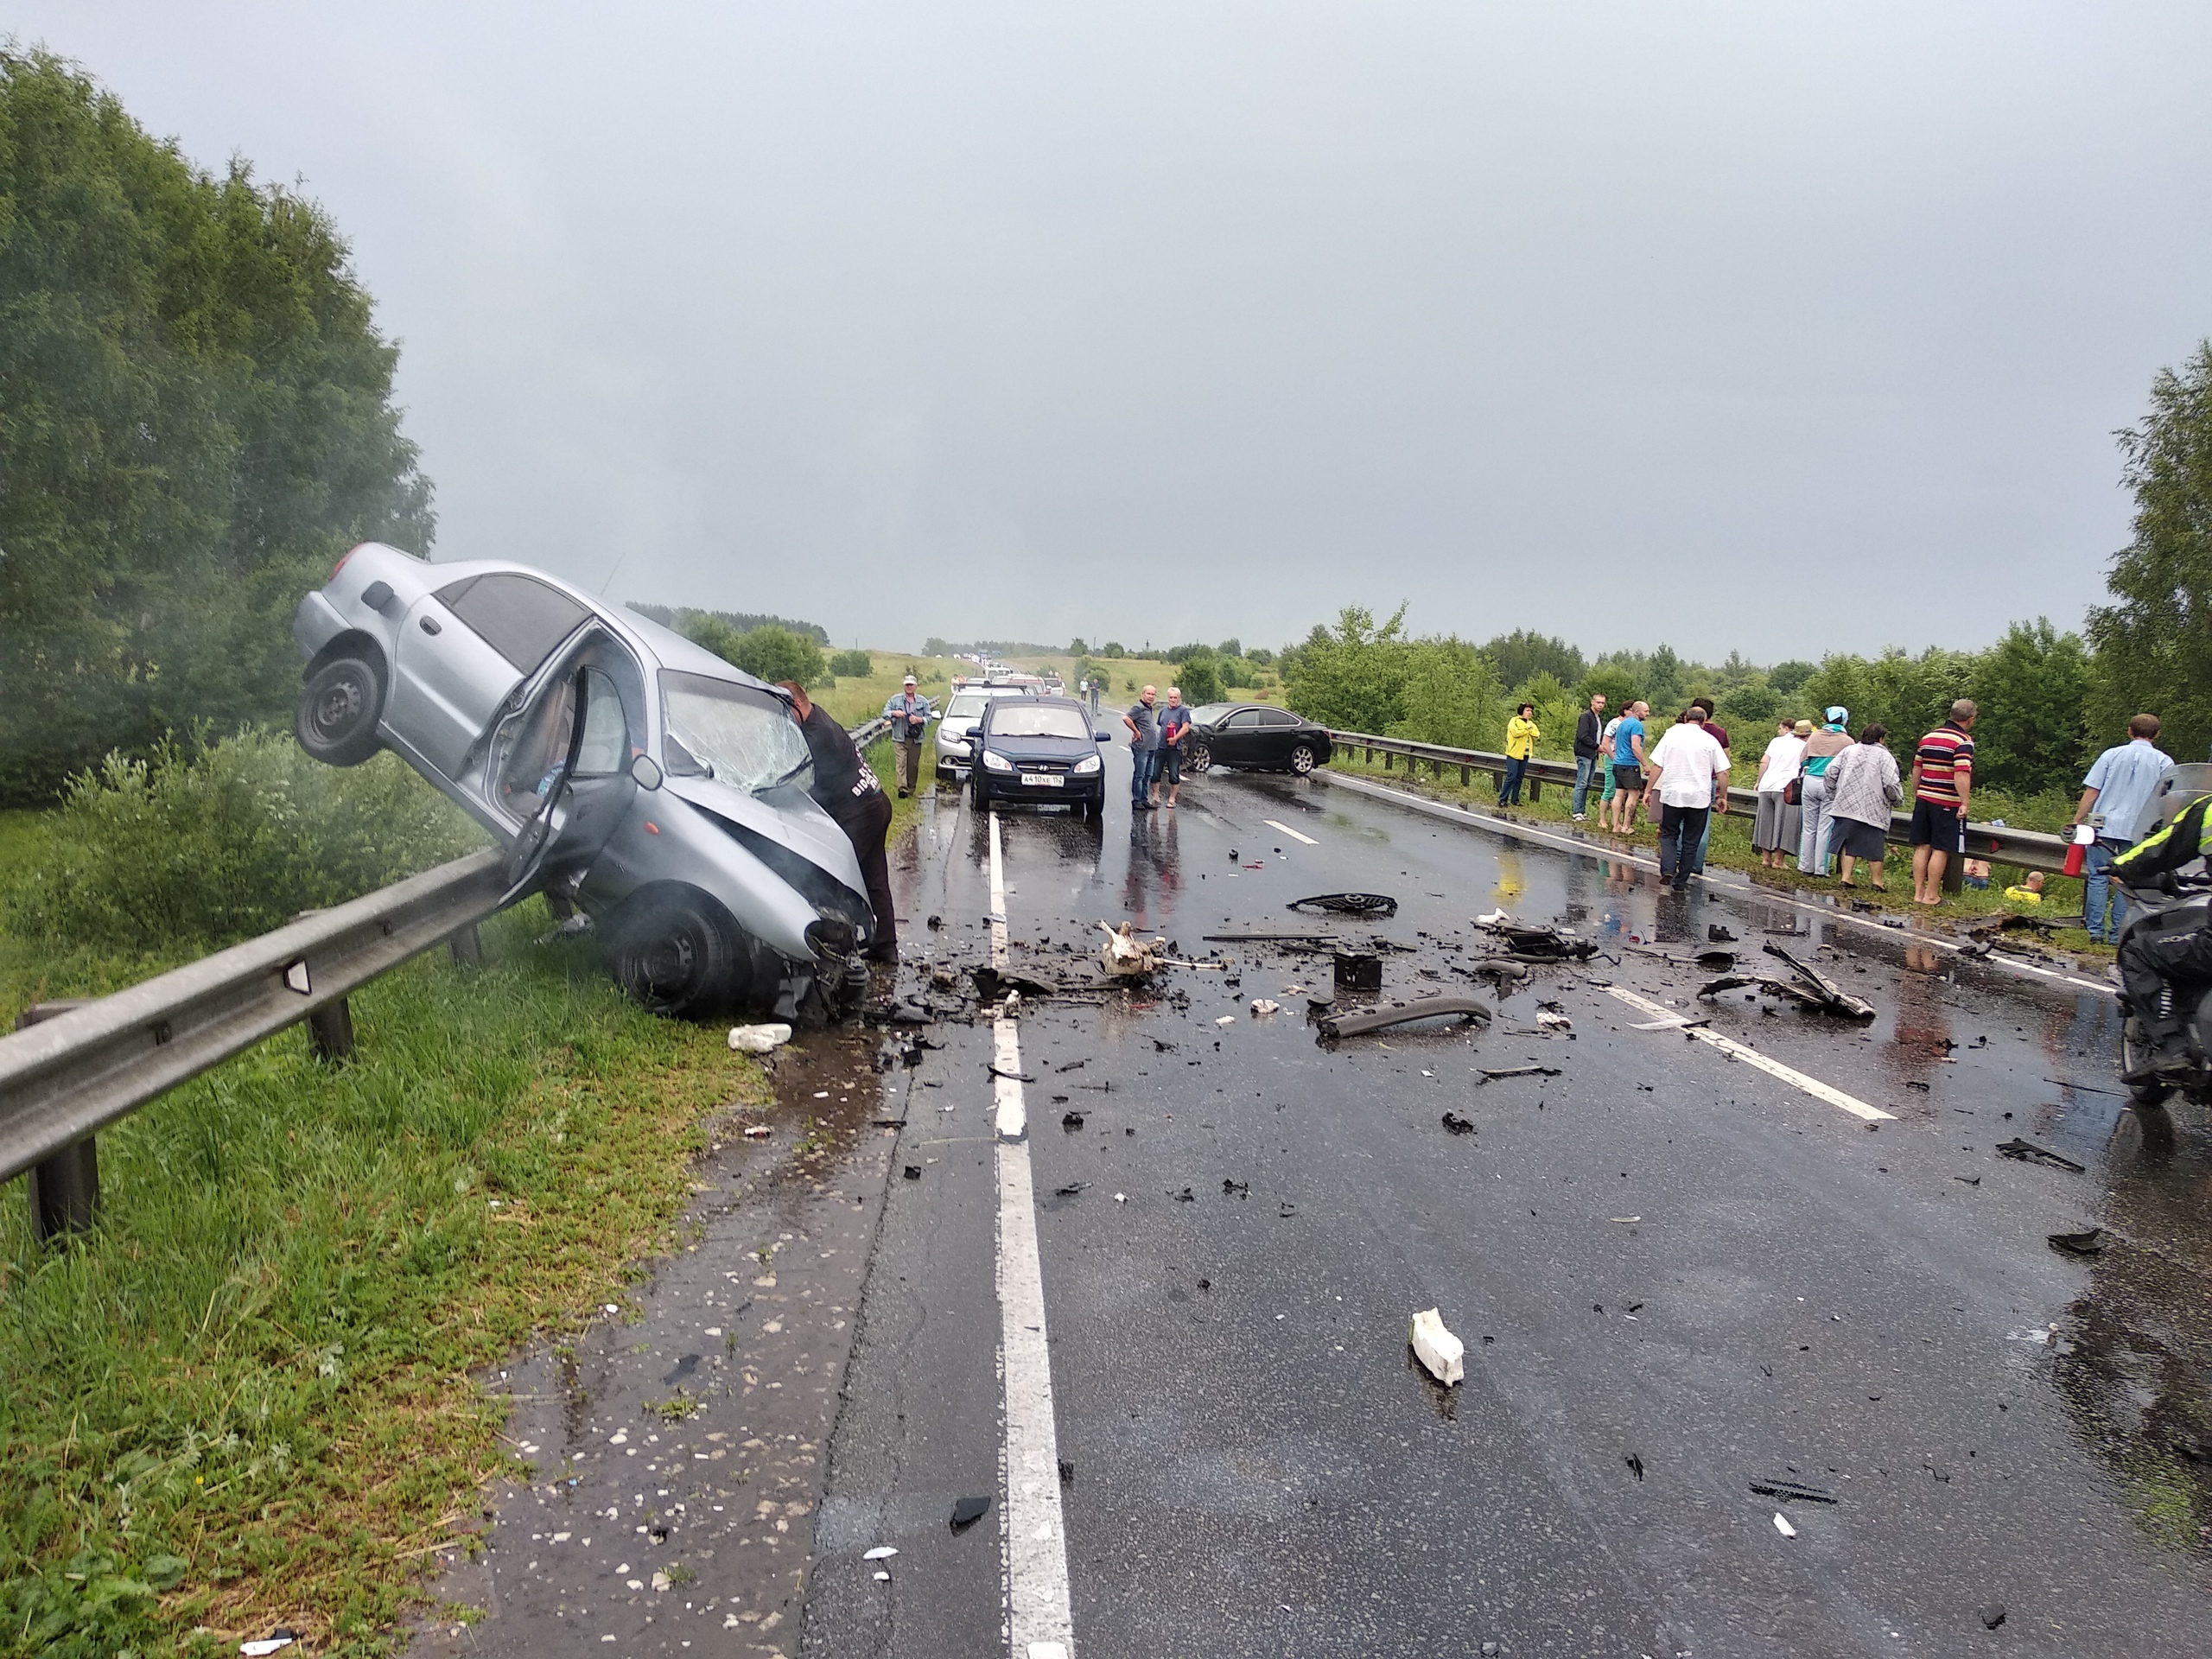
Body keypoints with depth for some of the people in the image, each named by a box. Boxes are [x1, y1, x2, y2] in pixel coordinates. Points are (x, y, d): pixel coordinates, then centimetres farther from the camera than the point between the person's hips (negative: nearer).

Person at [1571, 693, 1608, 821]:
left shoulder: (1600, 718, 18)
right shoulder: (1585, 716, -10)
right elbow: (1583, 736, -17)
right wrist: (1597, 746, -14)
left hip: (1593, 755, 9)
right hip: (1584, 754, -9)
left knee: (1587, 785, 9)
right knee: (1581, 784, -9)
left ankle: (1582, 811, 13)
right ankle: (1577, 812, -8)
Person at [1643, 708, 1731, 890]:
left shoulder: (1671, 735, 0)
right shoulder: (1710, 740, 0)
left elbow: (1657, 766, -2)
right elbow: (1723, 773, -1)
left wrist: (1648, 790, 4)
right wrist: (1723, 796, 10)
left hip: (1672, 794, 0)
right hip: (1699, 797, 0)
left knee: (1669, 834, 12)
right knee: (1691, 841, 9)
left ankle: (1668, 869, -10)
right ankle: (1681, 881, 11)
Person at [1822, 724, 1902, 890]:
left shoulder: (1849, 750, 7)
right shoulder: (1885, 756, -3)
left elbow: (1831, 771, 2)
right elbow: (1891, 783, -10)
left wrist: (1833, 794, 12)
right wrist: (1897, 799, 8)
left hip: (1847, 806, 3)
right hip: (1873, 810, -3)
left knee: (1849, 842, 10)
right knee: (1875, 845, 6)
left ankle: (1846, 876, 4)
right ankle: (1877, 880, 11)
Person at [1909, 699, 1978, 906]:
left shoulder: (1928, 737, 11)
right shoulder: (1963, 742, -11)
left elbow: (1916, 770, 16)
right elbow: (1961, 775, -20)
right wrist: (1965, 803, -19)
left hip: (1924, 799, 6)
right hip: (1948, 804, -6)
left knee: (1922, 847, 9)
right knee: (1941, 850, -1)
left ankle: (1918, 893, 11)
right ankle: (1931, 896, 2)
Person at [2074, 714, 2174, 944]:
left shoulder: (2112, 754, 3)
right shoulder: (2164, 762, 4)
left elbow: (2091, 792, 0)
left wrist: (2077, 822, 5)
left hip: (2104, 827, 0)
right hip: (2139, 832, 1)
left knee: (2098, 878, 4)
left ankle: (2096, 931, -1)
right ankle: (2117, 934, 5)